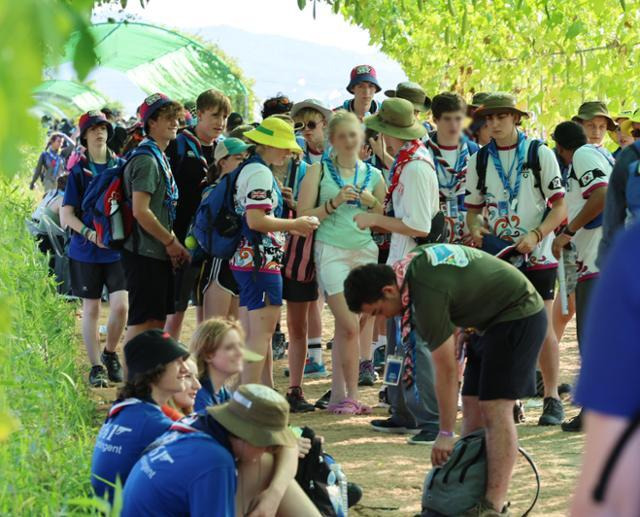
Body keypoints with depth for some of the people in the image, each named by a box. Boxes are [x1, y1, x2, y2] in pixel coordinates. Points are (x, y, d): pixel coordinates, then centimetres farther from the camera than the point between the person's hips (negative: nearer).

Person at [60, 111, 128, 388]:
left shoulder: (120, 166, 4)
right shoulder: (79, 170, -1)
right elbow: (67, 213, -2)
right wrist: (91, 234, -17)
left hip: (118, 248, 1)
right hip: (87, 250, -1)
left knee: (120, 306, -9)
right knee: (91, 308, 4)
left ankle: (110, 354, 16)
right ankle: (96, 366, 14)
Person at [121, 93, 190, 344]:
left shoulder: (160, 157, 17)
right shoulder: (146, 159, -15)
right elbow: (140, 211, -22)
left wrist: (175, 244, 8)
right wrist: (171, 242, -12)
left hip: (159, 254, 10)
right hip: (145, 254, -10)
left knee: (157, 320, 13)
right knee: (142, 322, -8)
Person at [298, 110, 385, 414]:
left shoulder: (373, 175, 12)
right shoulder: (319, 172, 2)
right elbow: (303, 216, -3)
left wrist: (373, 203, -4)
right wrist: (334, 202, -13)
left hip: (365, 251, 3)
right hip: (332, 252, -3)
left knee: (344, 326, 3)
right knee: (350, 326, -11)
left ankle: (338, 393, 12)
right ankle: (351, 395, 0)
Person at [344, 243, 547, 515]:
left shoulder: (427, 296, -28)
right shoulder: (410, 264, -1)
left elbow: (446, 370, -22)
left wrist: (446, 434, -15)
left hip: (518, 316, -10)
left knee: (495, 409, -17)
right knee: (472, 406, 6)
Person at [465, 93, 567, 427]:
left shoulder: (540, 154, -2)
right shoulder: (479, 160, 8)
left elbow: (560, 206, -4)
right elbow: (473, 207, 14)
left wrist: (535, 235, -18)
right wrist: (475, 228, -8)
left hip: (536, 257, -3)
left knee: (543, 329, -1)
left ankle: (552, 399, 8)